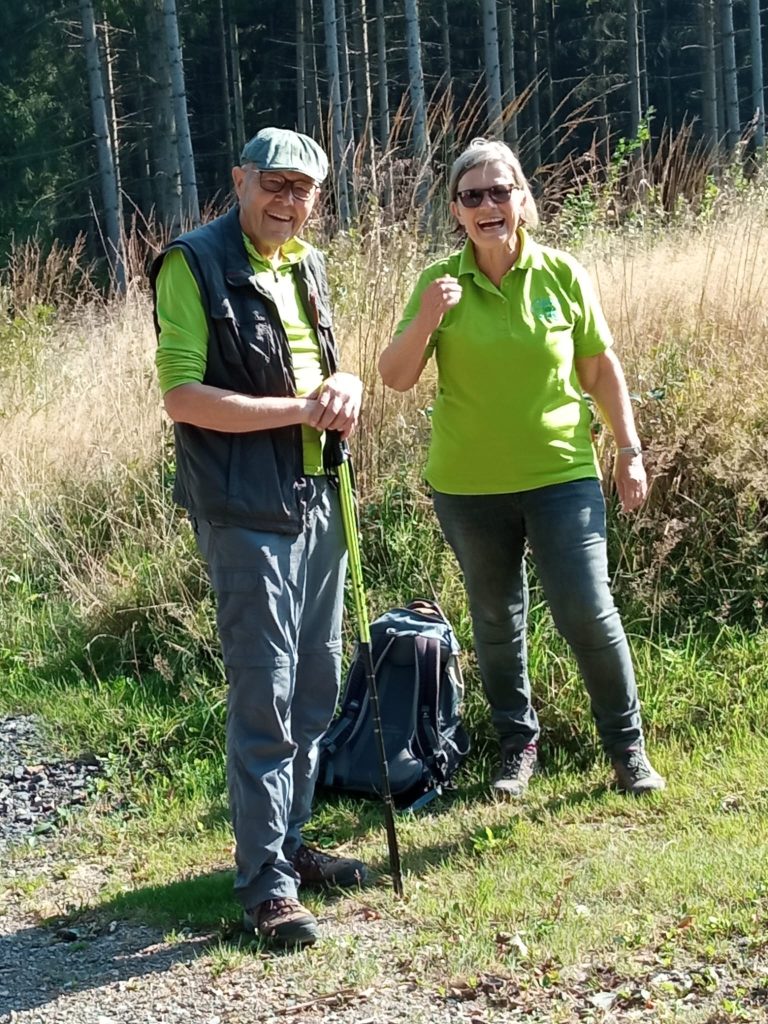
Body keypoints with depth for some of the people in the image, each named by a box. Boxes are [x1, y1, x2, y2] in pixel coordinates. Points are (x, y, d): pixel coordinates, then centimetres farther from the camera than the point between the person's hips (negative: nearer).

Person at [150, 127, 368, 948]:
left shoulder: (302, 264, 13)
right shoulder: (195, 265, -10)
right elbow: (182, 396, -17)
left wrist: (344, 385, 0)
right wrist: (299, 409, -18)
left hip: (316, 501, 8)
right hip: (246, 510, -8)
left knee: (316, 687, 14)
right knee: (263, 696, -6)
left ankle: (288, 842, 28)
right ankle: (265, 884, 2)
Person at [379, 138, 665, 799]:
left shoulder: (563, 275, -4)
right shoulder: (440, 283, -3)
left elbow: (601, 369, 3)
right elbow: (396, 378, -6)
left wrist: (631, 452, 3)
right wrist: (424, 320, -23)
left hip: (561, 473, -1)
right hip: (469, 484, 2)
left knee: (588, 613, -6)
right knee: (496, 621, 14)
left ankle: (627, 746, 14)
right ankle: (519, 745, 32)